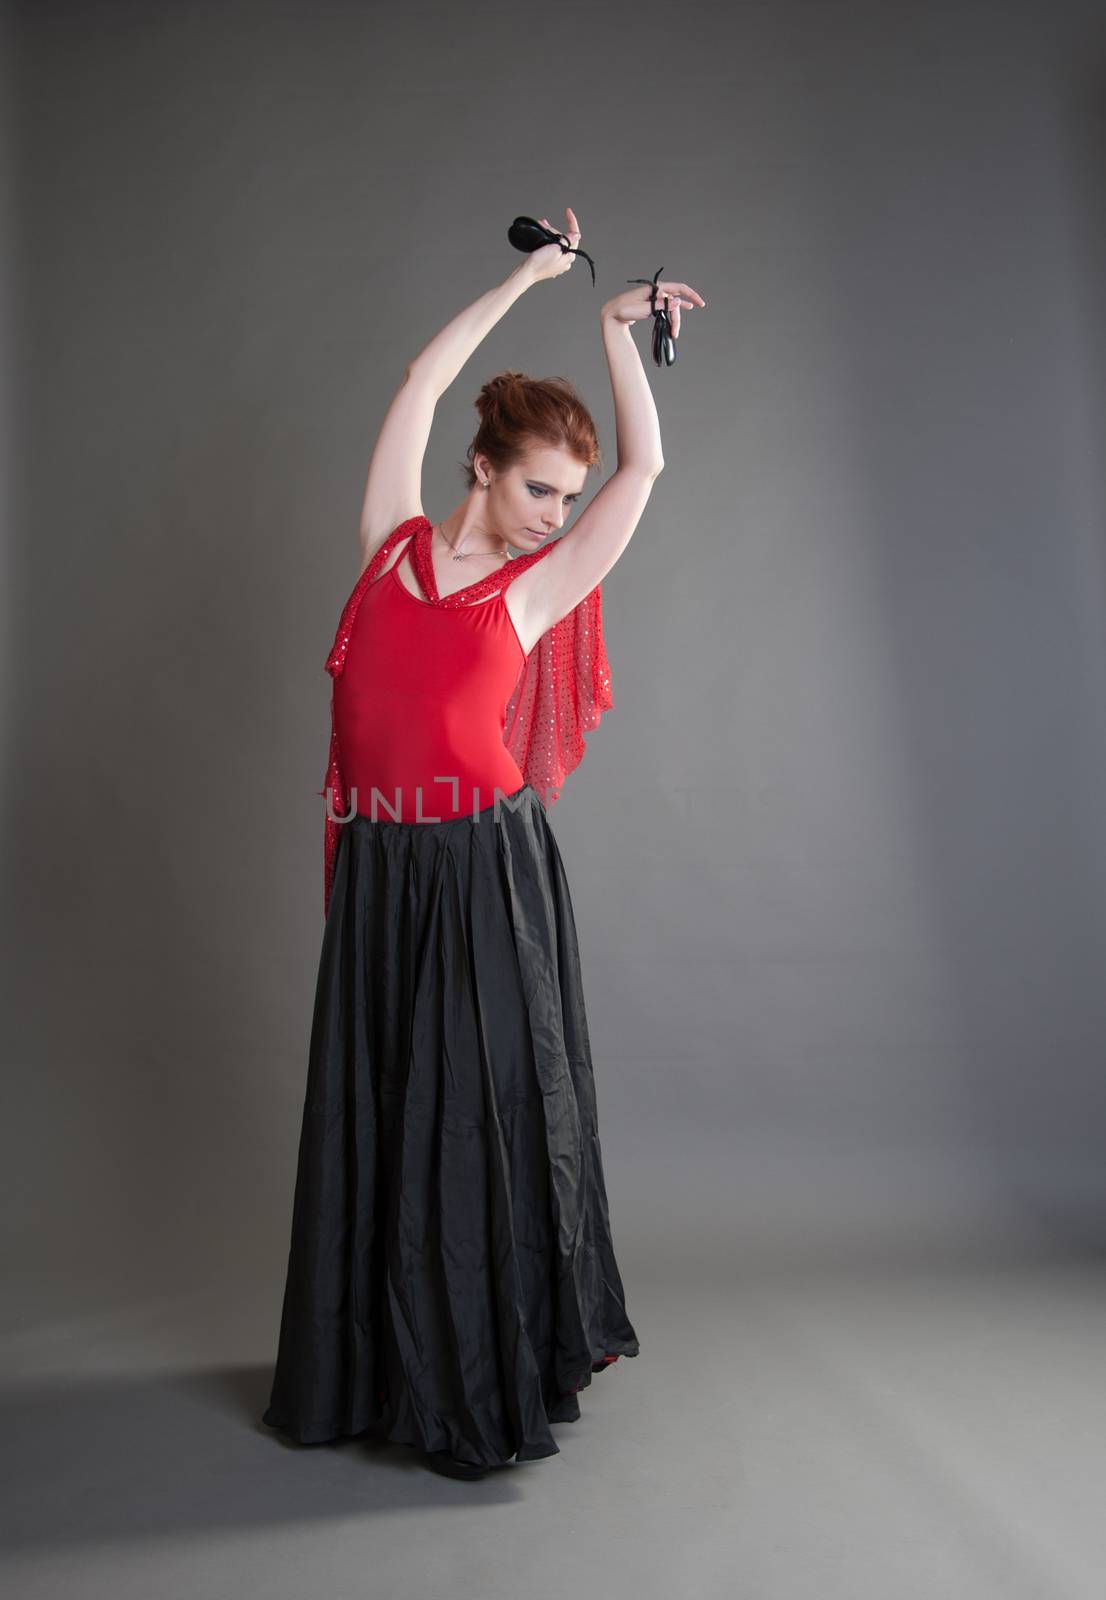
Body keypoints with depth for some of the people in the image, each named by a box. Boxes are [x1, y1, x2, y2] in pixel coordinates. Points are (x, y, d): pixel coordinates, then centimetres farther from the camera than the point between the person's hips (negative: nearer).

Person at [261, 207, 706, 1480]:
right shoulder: (393, 543, 8)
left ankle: (500, 1371, 20)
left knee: (489, 1103, 4)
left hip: (487, 867, -2)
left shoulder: (536, 587, 3)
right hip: (379, 865, 3)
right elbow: (417, 390, 11)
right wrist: (525, 279, 18)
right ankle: (381, 1360, 28)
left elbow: (646, 467, 1)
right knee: (373, 1102, 10)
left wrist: (615, 330, 13)